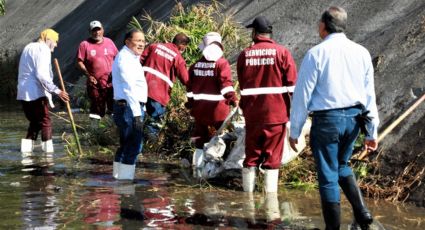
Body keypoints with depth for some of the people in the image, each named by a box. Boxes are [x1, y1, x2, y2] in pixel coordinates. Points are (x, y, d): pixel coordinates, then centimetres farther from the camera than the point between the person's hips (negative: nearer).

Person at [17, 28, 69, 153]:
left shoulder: (29, 48, 20)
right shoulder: (43, 49, -9)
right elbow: (41, 74, -21)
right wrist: (57, 91, -23)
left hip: (23, 93, 9)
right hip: (36, 92, -9)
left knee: (35, 122, 17)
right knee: (45, 123, -3)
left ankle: (26, 147, 9)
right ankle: (48, 149, -8)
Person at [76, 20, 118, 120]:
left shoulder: (109, 42, 9)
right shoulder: (85, 44, 0)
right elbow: (79, 62, -1)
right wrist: (88, 75, -11)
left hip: (109, 81, 2)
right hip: (94, 82, -2)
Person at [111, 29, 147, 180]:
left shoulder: (131, 58, 19)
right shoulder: (125, 59, -14)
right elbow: (130, 89, -21)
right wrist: (137, 113, -24)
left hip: (131, 107, 11)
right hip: (129, 107, -11)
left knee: (126, 144, 18)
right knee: (134, 145, -11)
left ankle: (118, 175, 26)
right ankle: (125, 177, -9)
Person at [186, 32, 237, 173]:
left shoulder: (196, 64, 8)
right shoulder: (221, 63, -8)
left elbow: (190, 86, 13)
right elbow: (225, 82, -21)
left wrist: (190, 102, 23)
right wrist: (232, 98, -25)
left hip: (199, 106, 5)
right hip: (216, 107, -5)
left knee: (201, 135, 14)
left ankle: (198, 166, 17)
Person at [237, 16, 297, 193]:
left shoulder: (244, 55, 2)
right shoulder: (281, 52, -7)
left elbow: (242, 85, 11)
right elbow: (292, 84, -9)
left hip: (252, 113, 2)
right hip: (276, 113, -2)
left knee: (251, 155, 13)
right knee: (272, 157, 3)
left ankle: (248, 192, 16)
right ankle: (270, 194, 1)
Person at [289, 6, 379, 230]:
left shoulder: (316, 53, -10)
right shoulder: (361, 52, 4)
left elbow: (302, 95, -8)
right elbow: (369, 95, 8)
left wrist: (294, 131, 0)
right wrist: (372, 132, 14)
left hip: (326, 119, -5)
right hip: (353, 119, 5)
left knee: (328, 175, 5)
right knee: (342, 166, 25)